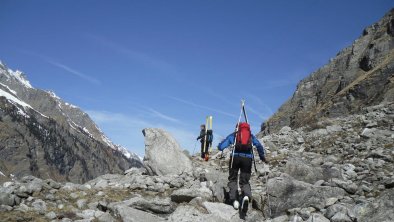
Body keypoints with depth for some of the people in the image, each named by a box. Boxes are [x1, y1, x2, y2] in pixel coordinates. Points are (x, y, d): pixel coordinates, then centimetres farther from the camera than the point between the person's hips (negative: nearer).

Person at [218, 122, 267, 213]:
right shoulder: (252, 136, 23)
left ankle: (234, 199, -4)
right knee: (245, 181, 7)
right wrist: (262, 157, 20)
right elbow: (260, 146, 7)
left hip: (235, 157, -1)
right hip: (248, 158, 1)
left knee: (233, 179, 15)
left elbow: (220, 146, 10)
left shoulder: (233, 135, 17)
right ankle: (247, 196, -24)